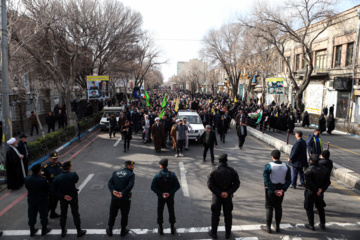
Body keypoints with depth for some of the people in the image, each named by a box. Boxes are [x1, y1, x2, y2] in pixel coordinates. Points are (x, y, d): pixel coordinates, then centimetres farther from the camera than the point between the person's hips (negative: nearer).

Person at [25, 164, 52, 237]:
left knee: (32, 215, 21)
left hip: (31, 200, 4)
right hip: (42, 201, -4)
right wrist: (47, 183, 1)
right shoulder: (43, 180, -28)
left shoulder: (27, 179, -15)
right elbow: (48, 189, -17)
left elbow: (27, 187, 2)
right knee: (43, 215, 17)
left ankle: (32, 231, 39)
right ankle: (44, 230, 34)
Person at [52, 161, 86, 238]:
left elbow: (54, 190, -16)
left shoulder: (57, 178, -17)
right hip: (73, 198, -2)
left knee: (63, 215, 21)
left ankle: (63, 231, 37)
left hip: (63, 199, 2)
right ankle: (79, 231, 26)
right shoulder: (74, 175, -23)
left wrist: (63, 196, -14)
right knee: (75, 214, 14)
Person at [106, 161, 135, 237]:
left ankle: (109, 230, 32)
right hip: (125, 199, -4)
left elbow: (110, 183, -2)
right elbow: (130, 185, -22)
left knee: (112, 214, 19)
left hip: (114, 197, 4)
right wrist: (122, 193, -20)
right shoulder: (131, 174, -7)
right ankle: (123, 231, 29)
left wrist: (113, 191, -14)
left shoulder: (115, 173, 8)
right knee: (124, 215, 15)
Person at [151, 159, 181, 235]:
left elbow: (153, 187, -14)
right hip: (170, 197, 1)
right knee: (171, 212, 16)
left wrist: (161, 193, -13)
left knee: (160, 212, 16)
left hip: (161, 197, 0)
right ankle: (172, 228, 26)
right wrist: (170, 193, -12)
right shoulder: (172, 175, -14)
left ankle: (160, 228, 26)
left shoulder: (157, 175, -15)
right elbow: (177, 186, -13)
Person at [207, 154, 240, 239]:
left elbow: (210, 184, -18)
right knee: (228, 214, 16)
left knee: (215, 214, 13)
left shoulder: (214, 171, -13)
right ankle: (228, 233, 27)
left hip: (217, 196, -1)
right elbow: (237, 183, -10)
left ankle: (213, 232, 24)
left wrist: (219, 193, -17)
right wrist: (228, 192, -14)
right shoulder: (232, 171, -8)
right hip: (228, 196, 2)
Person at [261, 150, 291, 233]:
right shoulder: (286, 166, 1)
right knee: (278, 207, 15)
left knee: (269, 208, 7)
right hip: (281, 190, 4)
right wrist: (282, 190, -9)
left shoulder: (268, 166, -14)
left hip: (270, 190, -4)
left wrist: (274, 190, -15)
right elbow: (288, 180, -2)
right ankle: (277, 227, 24)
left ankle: (268, 227, 15)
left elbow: (267, 180, -19)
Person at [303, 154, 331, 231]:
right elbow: (327, 182, -4)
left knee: (309, 208, 9)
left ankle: (311, 225, 16)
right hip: (320, 193, 6)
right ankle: (322, 224, 29)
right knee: (320, 208, 22)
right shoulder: (324, 169, -1)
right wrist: (321, 189, -12)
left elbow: (308, 183, -24)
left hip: (310, 192, -5)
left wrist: (316, 190, -14)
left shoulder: (308, 170, -20)